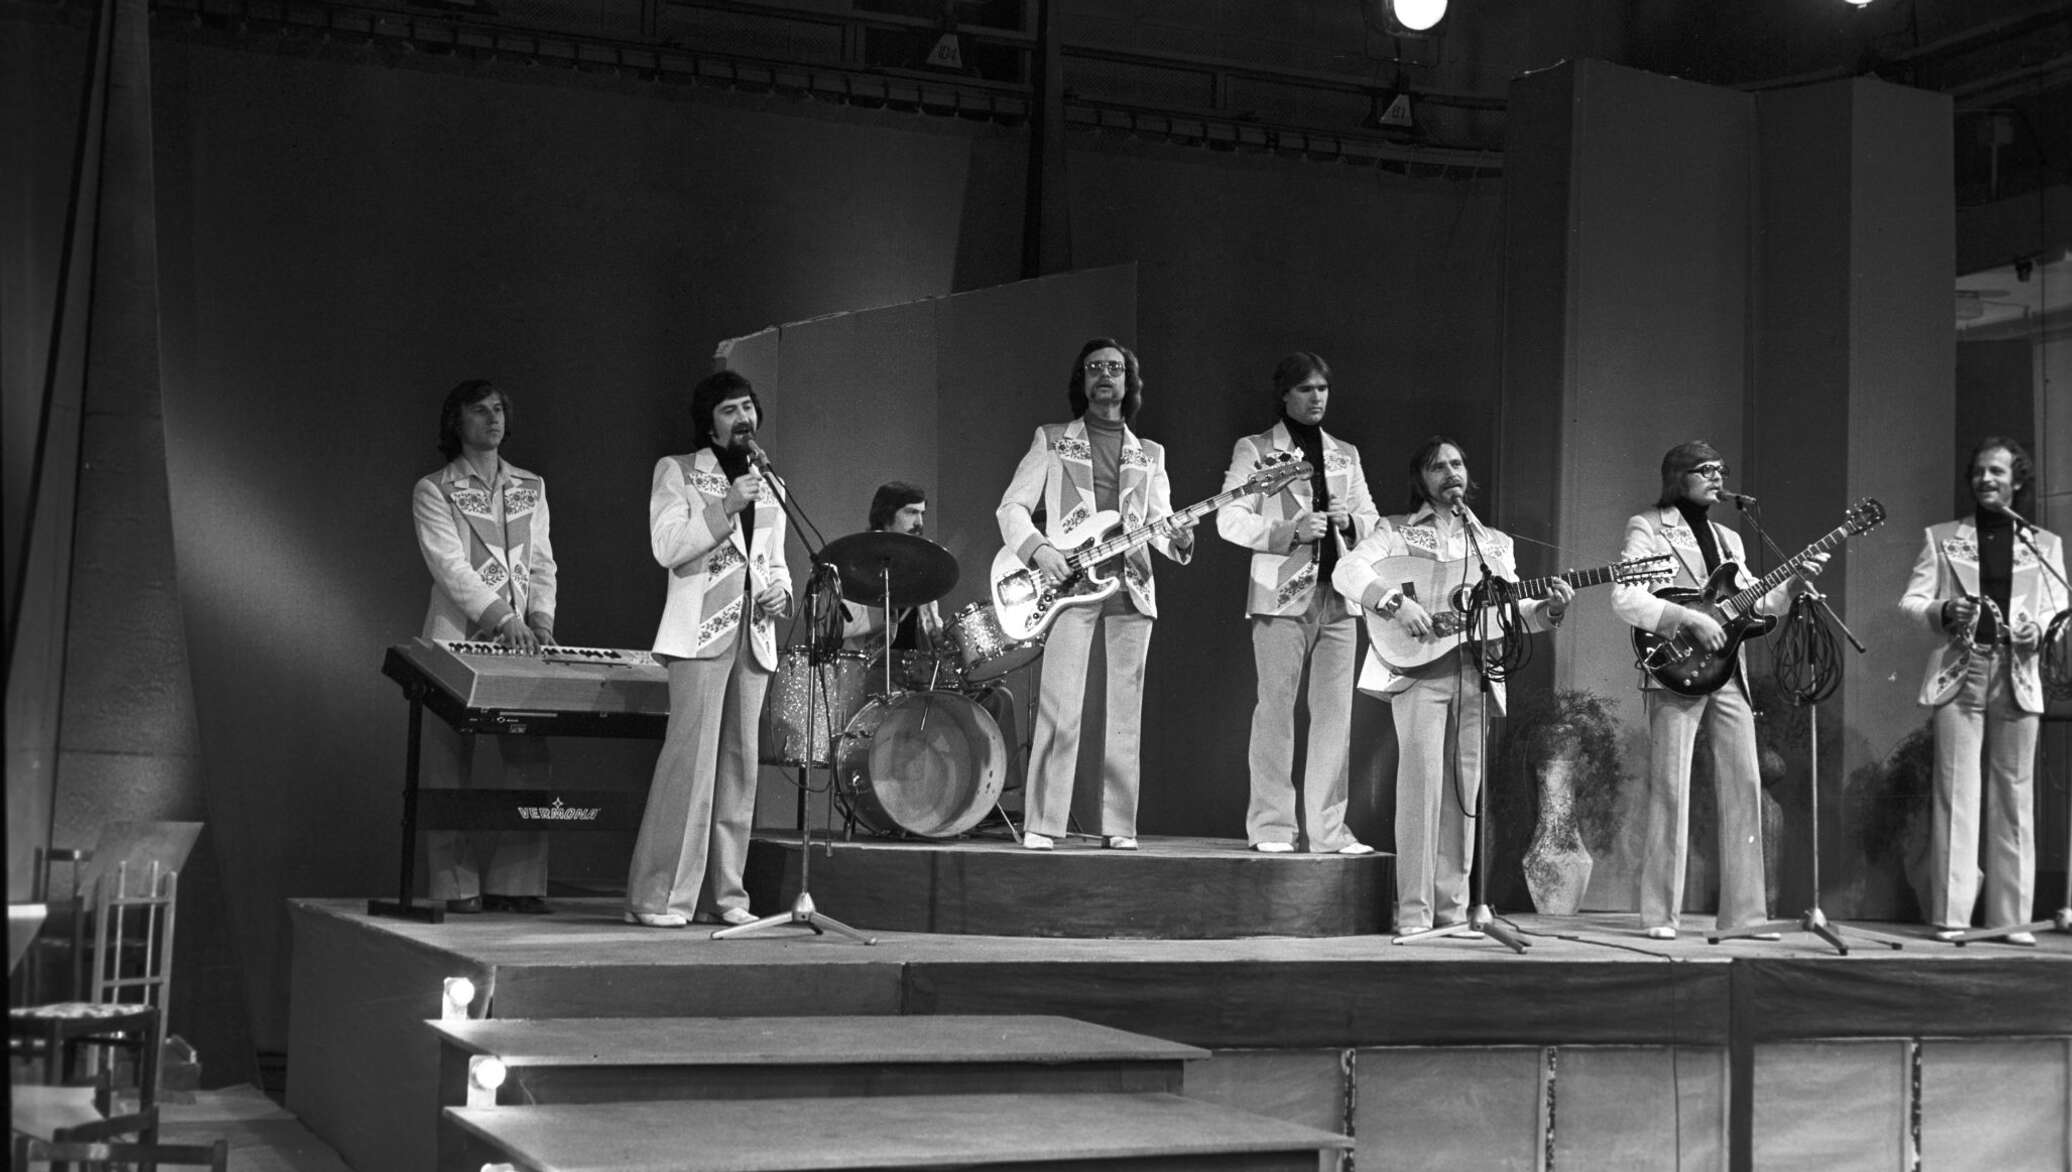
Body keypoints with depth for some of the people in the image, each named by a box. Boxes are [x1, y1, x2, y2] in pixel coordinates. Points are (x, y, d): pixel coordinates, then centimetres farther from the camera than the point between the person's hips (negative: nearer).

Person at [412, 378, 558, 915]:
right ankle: (457, 885, -1)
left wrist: (540, 618, -5)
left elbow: (542, 563, 13)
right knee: (452, 765, -5)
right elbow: (450, 566, -9)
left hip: (521, 640, 4)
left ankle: (514, 881, 1)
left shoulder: (530, 488, 18)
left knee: (529, 760, -3)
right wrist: (504, 618, -20)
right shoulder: (433, 491, 3)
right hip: (459, 638, -4)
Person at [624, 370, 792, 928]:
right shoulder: (677, 471, 6)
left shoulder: (769, 486, 22)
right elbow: (668, 547, -7)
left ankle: (723, 893, 7)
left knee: (739, 761, 3)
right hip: (700, 631, -6)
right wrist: (727, 507, -14)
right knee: (690, 755, -14)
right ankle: (659, 896, -11)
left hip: (754, 634, 6)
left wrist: (781, 593, 4)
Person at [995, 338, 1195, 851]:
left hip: (1131, 588, 3)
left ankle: (1118, 825, 5)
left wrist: (1177, 539, -11)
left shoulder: (1149, 455, 19)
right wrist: (1037, 549, -11)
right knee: (1059, 709, -11)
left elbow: (1160, 520, 13)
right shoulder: (1051, 441, 11)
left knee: (1125, 713, 1)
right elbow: (1011, 507, 6)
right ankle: (1042, 825, -9)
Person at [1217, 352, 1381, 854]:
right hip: (1282, 595, -5)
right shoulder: (1254, 450, 4)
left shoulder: (1346, 454, 19)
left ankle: (1328, 827, 6)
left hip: (1339, 596, 5)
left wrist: (1349, 520, -3)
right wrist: (1290, 532, -15)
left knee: (1335, 713, 1)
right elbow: (1230, 520, -4)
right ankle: (1270, 826, 0)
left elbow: (1373, 520, 20)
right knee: (1275, 709, -6)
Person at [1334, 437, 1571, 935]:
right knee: (1422, 777, -15)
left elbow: (1515, 610, 18)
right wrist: (1396, 601, -19)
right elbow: (1347, 571, -5)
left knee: (1463, 787, 2)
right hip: (1419, 668, -4)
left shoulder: (1494, 542, 23)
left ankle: (1452, 908, 8)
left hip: (1477, 670, 4)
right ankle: (1414, 912, -13)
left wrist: (1549, 609, -3)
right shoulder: (1397, 531, 9)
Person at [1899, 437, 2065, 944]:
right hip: (1960, 674, -1)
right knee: (1955, 794, -5)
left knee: (2015, 797, 1)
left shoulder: (2045, 545, 15)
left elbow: (2059, 610, 10)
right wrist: (1943, 611, -13)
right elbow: (1911, 601, 7)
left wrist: (2041, 628, -11)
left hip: (2018, 677, 1)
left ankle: (2012, 917, 4)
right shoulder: (1941, 538, 12)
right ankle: (1950, 916, -5)